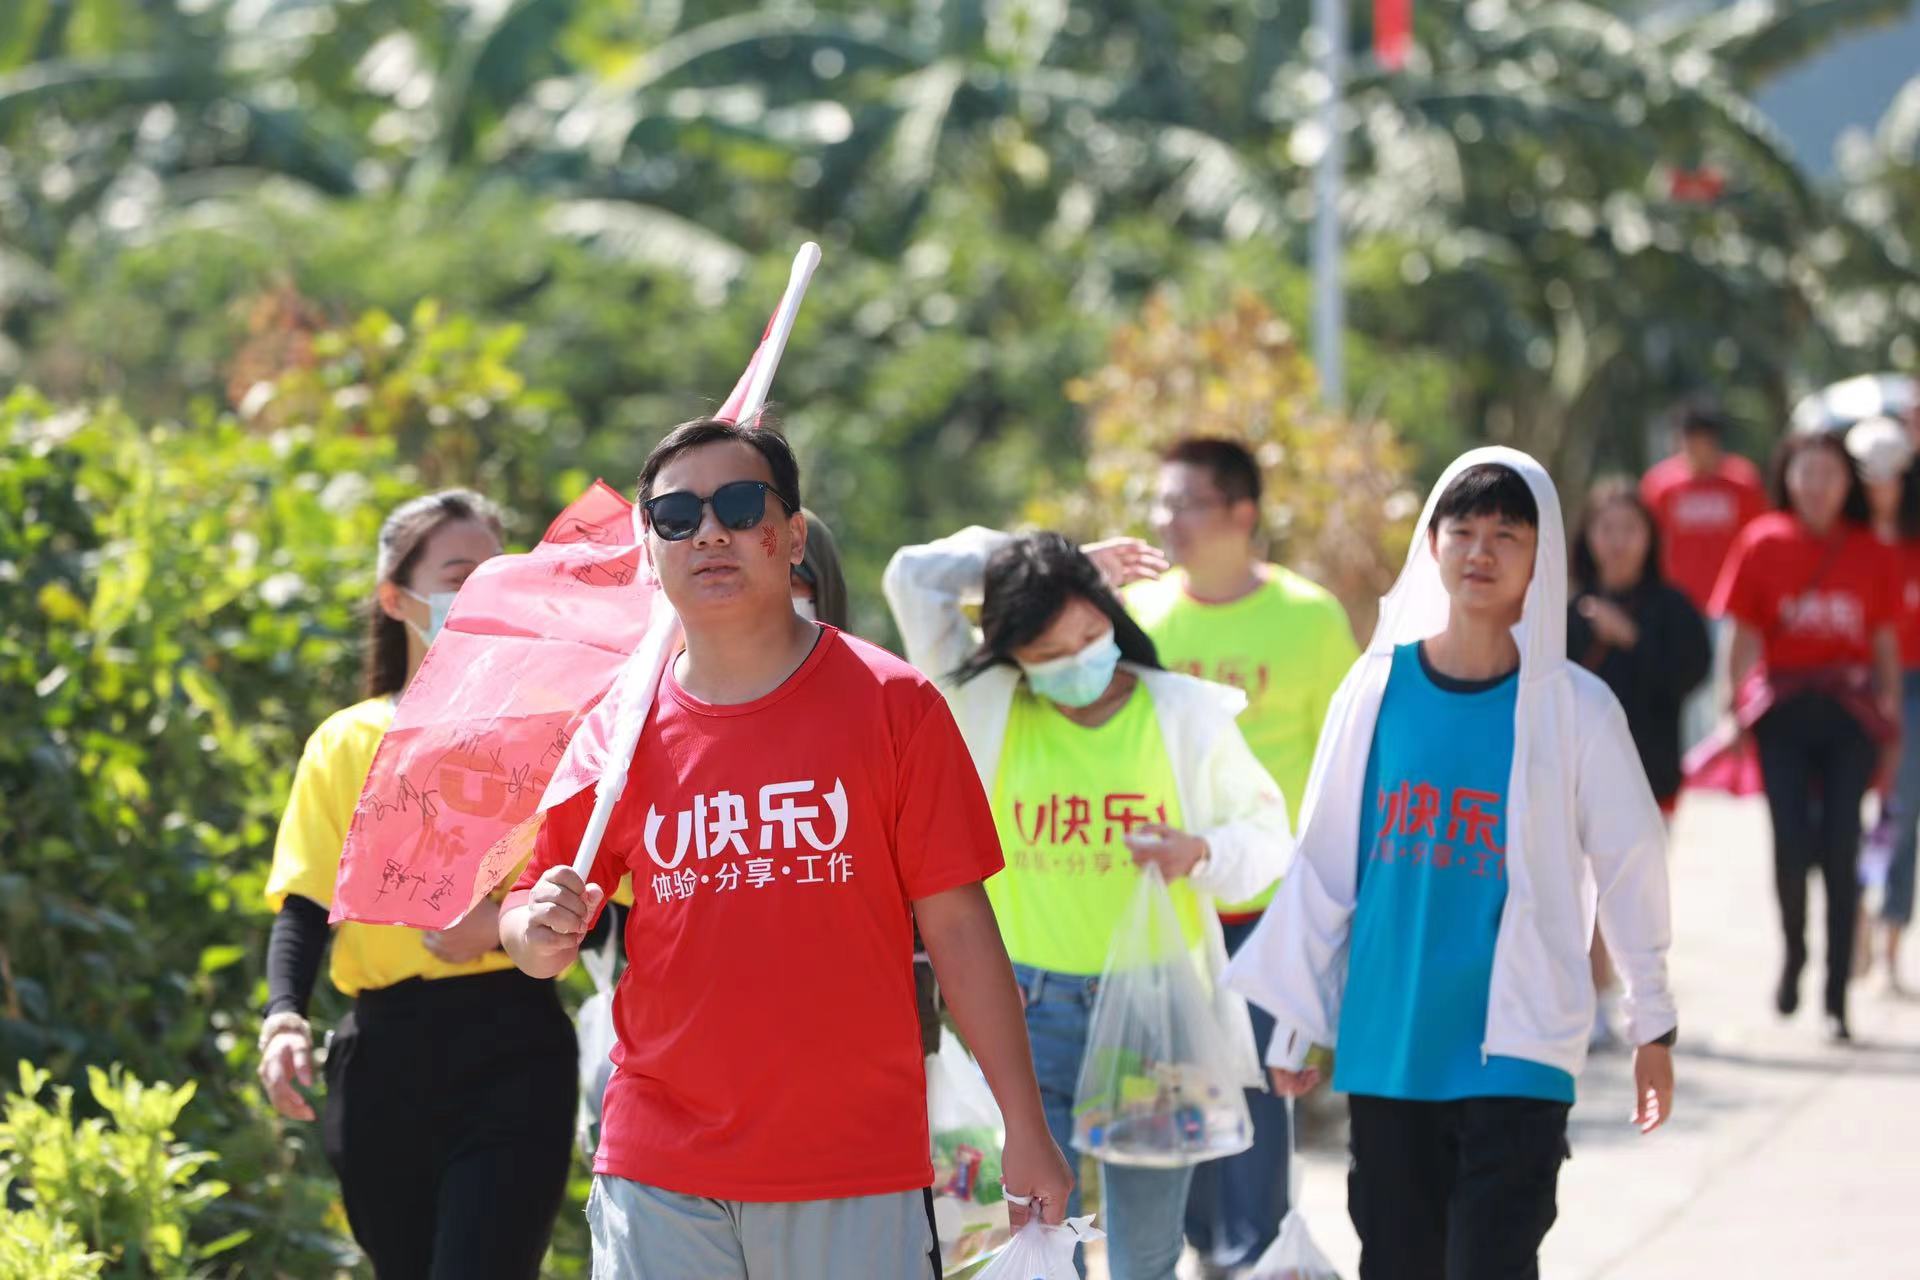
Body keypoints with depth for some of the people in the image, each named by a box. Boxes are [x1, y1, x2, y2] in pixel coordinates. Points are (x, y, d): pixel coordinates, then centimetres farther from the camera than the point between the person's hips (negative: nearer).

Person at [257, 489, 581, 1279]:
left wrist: (508, 922, -17)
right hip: (385, 1060, 3)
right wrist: (284, 1018, -12)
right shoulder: (347, 744, 9)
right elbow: (303, 906, 5)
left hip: (511, 1050, -3)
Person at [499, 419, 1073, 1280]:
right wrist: (541, 935, -13)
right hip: (659, 1172, 2)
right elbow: (527, 915, 11)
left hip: (859, 1174, -2)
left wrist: (1024, 1129, -3)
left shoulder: (893, 706, 0)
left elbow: (956, 925, -1)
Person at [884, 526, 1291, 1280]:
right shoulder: (988, 706, 2)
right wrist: (1010, 564, 3)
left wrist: (1202, 853, -17)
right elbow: (915, 578, 1)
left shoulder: (1185, 712, 0)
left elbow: (1266, 834, 4)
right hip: (1032, 1010, 0)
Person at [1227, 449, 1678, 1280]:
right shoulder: (1376, 690, 2)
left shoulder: (1574, 707, -3)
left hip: (1517, 1053, -3)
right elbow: (1324, 863, 8)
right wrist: (1295, 1020, 11)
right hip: (1387, 1047, 3)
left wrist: (1652, 1020, 11)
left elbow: (1630, 864, 6)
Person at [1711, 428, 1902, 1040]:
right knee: (1791, 844, -7)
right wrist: (1739, 709, -1)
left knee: (1841, 848, -4)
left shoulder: (1873, 555, 5)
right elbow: (1744, 637, 6)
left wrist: (1890, 719, 6)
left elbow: (1885, 645, 10)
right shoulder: (1763, 543, 3)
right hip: (1782, 711, 0)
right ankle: (1794, 952, 23)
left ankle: (1837, 996, 4)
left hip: (1850, 714, 0)